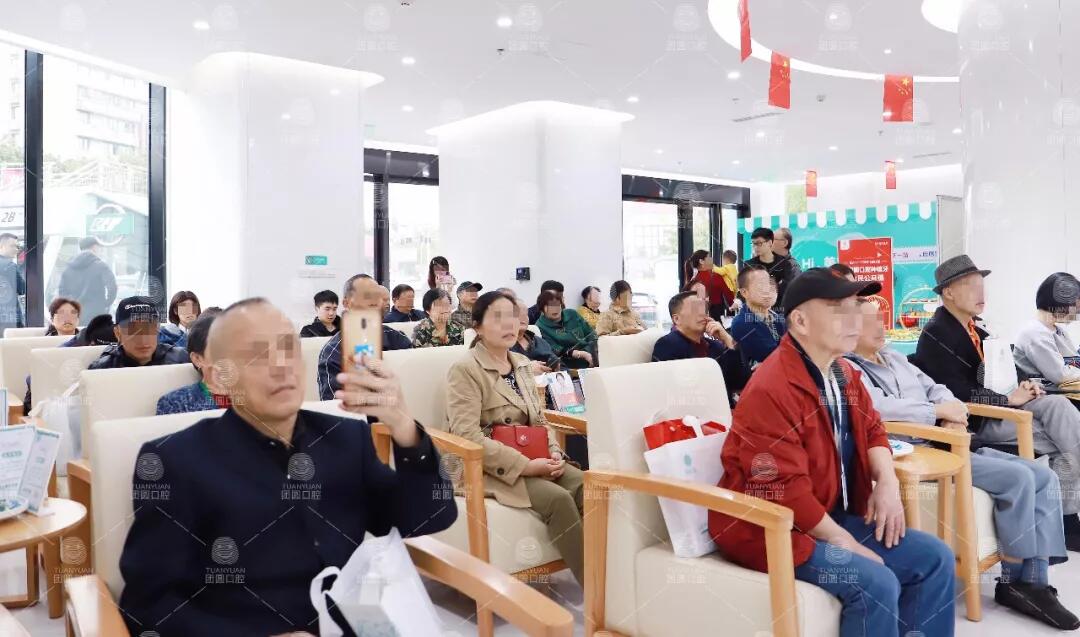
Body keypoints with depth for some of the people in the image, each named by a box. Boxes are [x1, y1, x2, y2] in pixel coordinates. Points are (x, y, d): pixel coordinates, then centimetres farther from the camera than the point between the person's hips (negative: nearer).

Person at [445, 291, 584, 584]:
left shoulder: (522, 364, 14)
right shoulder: (465, 370, -10)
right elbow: (468, 436, -19)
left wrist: (554, 452, -4)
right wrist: (525, 465, -22)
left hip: (533, 460, 7)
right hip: (487, 468, -7)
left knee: (587, 486, -21)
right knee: (558, 498, -29)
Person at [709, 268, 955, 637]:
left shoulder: (843, 373, 7)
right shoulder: (771, 390, -25)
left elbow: (871, 429, 19)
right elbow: (783, 491, -26)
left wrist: (887, 481, -2)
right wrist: (845, 543, -18)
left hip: (834, 516, 10)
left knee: (935, 558, 5)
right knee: (876, 582, -25)